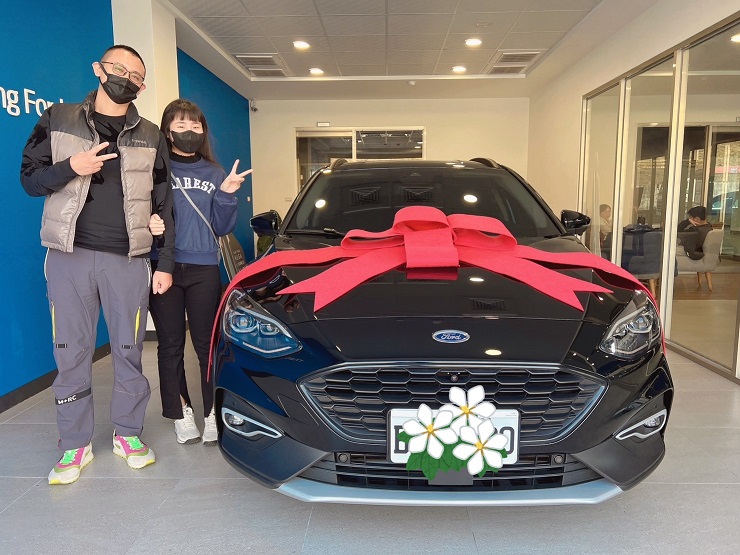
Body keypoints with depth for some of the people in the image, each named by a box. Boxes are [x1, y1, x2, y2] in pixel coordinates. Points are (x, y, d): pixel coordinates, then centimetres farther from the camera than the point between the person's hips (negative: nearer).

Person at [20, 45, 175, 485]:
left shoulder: (150, 136, 9)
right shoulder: (58, 120, 8)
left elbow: (163, 205, 8)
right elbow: (30, 178, 7)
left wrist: (166, 263, 2)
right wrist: (70, 167, -14)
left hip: (129, 259, 0)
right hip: (69, 255, 0)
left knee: (129, 350, 6)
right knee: (72, 353, 4)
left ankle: (128, 434, 23)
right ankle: (76, 444, 20)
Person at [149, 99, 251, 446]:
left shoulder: (214, 173, 10)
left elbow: (222, 228, 8)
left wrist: (226, 196, -7)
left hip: (204, 269, 1)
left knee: (206, 343, 4)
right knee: (171, 345, 6)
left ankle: (213, 413, 13)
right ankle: (181, 413, 18)